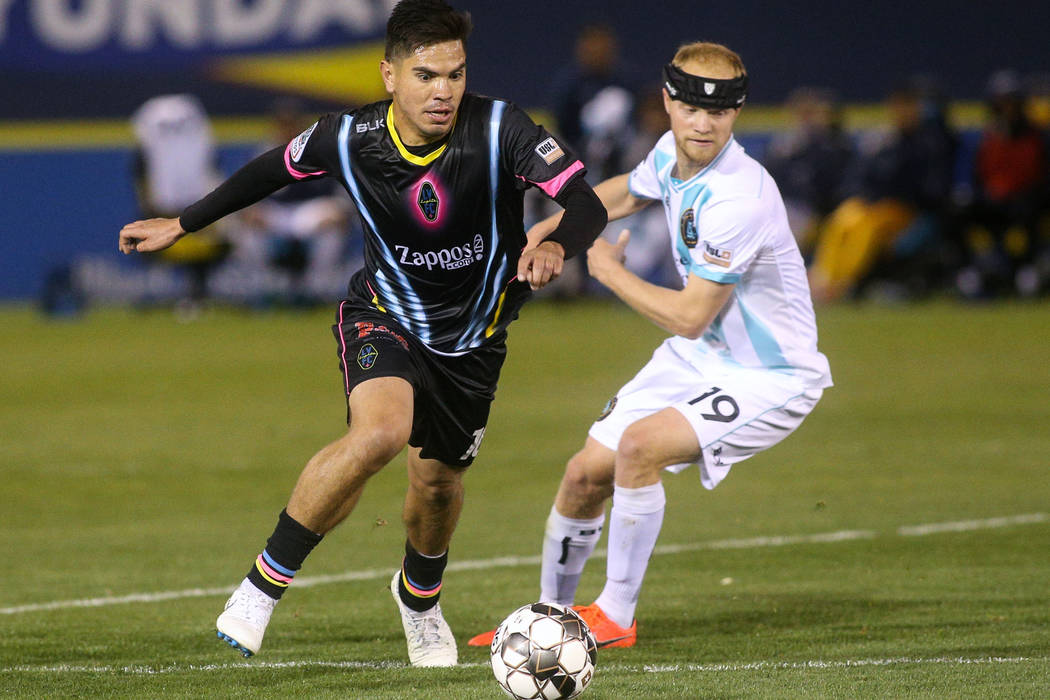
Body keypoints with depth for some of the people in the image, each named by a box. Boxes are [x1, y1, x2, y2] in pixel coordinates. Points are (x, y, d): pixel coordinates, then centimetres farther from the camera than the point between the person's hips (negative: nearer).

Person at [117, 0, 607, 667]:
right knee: (380, 430, -31)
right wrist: (182, 224, 9)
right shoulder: (350, 138, -20)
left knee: (438, 479, 14)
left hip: (474, 336, 2)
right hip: (384, 314, -2)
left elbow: (587, 203, -32)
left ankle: (421, 595, 50)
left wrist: (556, 245, -55)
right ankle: (265, 582, -17)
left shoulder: (501, 129, -25)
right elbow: (274, 170, 1)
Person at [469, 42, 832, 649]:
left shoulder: (736, 199, -30)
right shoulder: (673, 154, -4)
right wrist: (551, 228, 23)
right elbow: (627, 192, 23)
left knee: (640, 445, -29)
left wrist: (609, 270, -11)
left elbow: (690, 316, -25)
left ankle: (616, 618, -14)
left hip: (771, 379, -8)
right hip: (698, 356, 8)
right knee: (587, 474, 5)